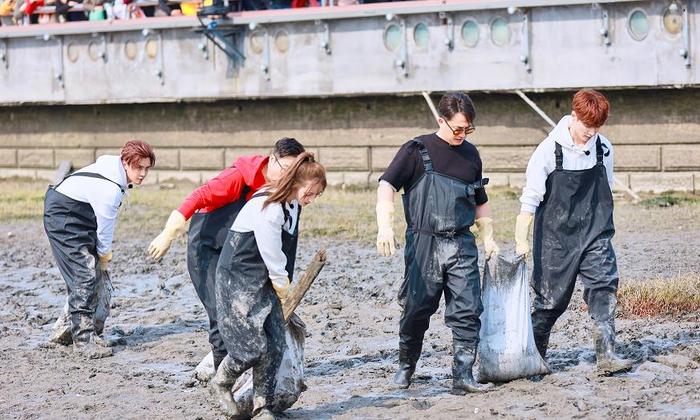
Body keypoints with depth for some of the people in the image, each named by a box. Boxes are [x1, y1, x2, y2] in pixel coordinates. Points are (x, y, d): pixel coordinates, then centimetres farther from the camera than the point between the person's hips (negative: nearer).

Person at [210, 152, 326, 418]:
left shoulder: (292, 205, 6)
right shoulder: (267, 208, -24)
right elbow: (272, 256, -18)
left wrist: (283, 288, 9)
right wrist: (282, 289, -4)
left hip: (264, 283, 9)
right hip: (238, 279, -9)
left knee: (275, 344, 0)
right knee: (253, 345, -11)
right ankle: (220, 384, 16)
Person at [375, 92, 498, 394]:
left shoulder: (470, 154, 15)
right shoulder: (417, 150, -1)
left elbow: (480, 202, 27)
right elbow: (386, 186, -11)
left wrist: (488, 238, 19)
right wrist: (385, 227, -26)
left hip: (462, 245, 4)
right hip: (424, 244, -4)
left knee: (468, 310, -5)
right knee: (417, 309, 3)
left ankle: (463, 375, -2)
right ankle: (406, 366, 24)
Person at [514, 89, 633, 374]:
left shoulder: (603, 148, 1)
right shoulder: (549, 150, -12)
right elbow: (531, 197, -11)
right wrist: (521, 239, -18)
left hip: (594, 234, 3)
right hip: (556, 236, -3)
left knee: (604, 287, -12)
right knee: (551, 297, 6)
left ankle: (605, 354, -15)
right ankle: (533, 354, 24)